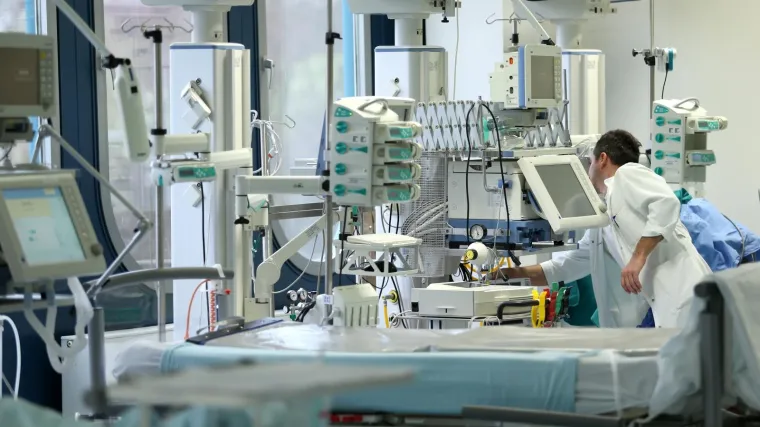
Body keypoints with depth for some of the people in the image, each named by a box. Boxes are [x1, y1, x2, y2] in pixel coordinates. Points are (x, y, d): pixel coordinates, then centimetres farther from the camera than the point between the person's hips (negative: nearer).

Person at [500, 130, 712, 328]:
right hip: (665, 302, 9)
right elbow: (573, 263, 34)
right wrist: (516, 273, 36)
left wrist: (638, 257, -17)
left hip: (684, 292, -9)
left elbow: (667, 203, -14)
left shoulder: (628, 174, 2)